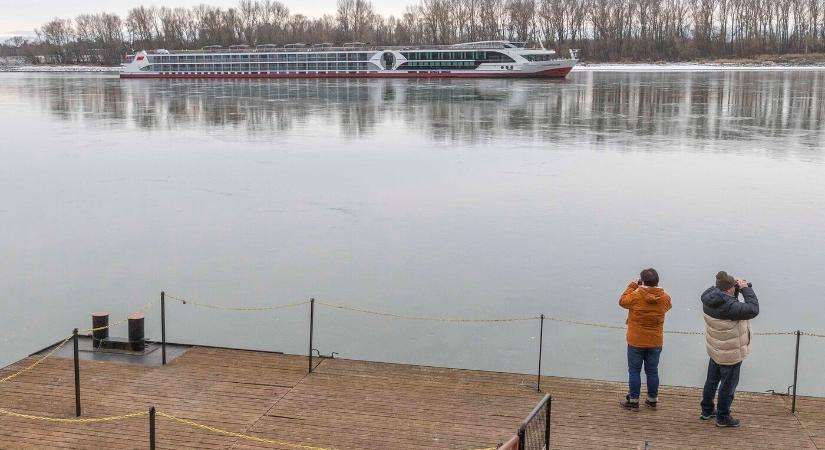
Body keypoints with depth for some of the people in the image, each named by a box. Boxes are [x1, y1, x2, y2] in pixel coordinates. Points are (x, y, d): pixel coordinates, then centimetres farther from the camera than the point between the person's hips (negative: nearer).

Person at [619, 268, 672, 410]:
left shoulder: (635, 296, -18)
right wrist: (654, 288, 12)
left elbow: (622, 301, 1)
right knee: (652, 371, 14)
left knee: (634, 371, 7)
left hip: (636, 342, -3)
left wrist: (633, 285, 6)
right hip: (655, 342, 3)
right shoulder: (665, 298, -9)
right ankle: (652, 399, 24)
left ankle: (633, 401, 12)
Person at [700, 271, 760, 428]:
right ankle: (723, 417, 19)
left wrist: (737, 287, -7)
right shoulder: (730, 307, -34)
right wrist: (746, 289, -19)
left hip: (715, 350, 8)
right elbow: (753, 309, -28)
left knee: (712, 380, 22)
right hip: (730, 354, -8)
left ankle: (707, 410, 36)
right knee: (727, 385, 8)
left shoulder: (709, 299, -9)